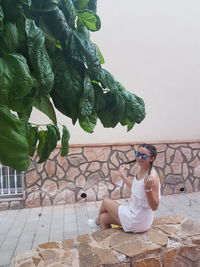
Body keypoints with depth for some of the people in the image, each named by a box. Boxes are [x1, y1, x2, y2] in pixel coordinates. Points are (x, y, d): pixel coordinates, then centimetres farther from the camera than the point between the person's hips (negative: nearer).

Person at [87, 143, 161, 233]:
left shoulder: (152, 177, -28)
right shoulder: (140, 169, -3)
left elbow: (154, 207, -25)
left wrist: (148, 189, -41)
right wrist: (123, 176, 17)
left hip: (138, 222, -7)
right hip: (133, 211, 7)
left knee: (106, 201, 8)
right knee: (104, 217, 12)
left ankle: (97, 222, 40)